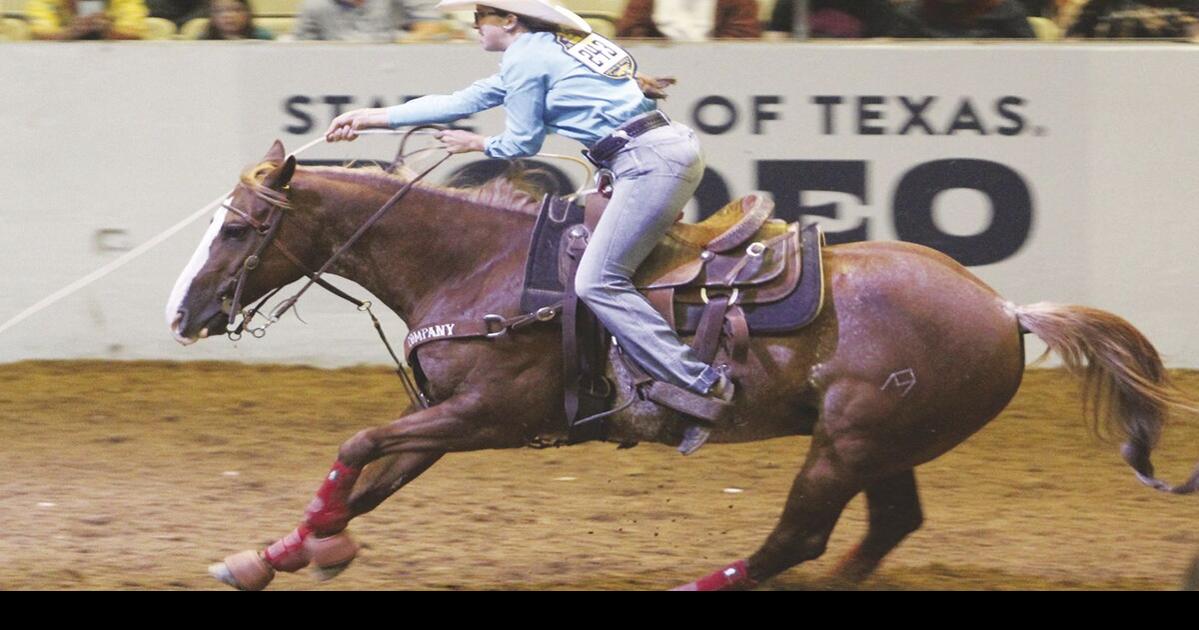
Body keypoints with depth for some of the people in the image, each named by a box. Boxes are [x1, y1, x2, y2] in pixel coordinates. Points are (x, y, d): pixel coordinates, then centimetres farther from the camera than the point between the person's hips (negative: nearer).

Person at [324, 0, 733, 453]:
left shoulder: (525, 59, -6)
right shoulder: (539, 52, 25)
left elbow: (522, 143, 0)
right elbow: (462, 102, 29)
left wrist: (476, 144, 20)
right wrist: (372, 118, 32)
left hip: (650, 161, -10)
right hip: (674, 147, 10)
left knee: (597, 282, -13)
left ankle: (703, 386, -20)